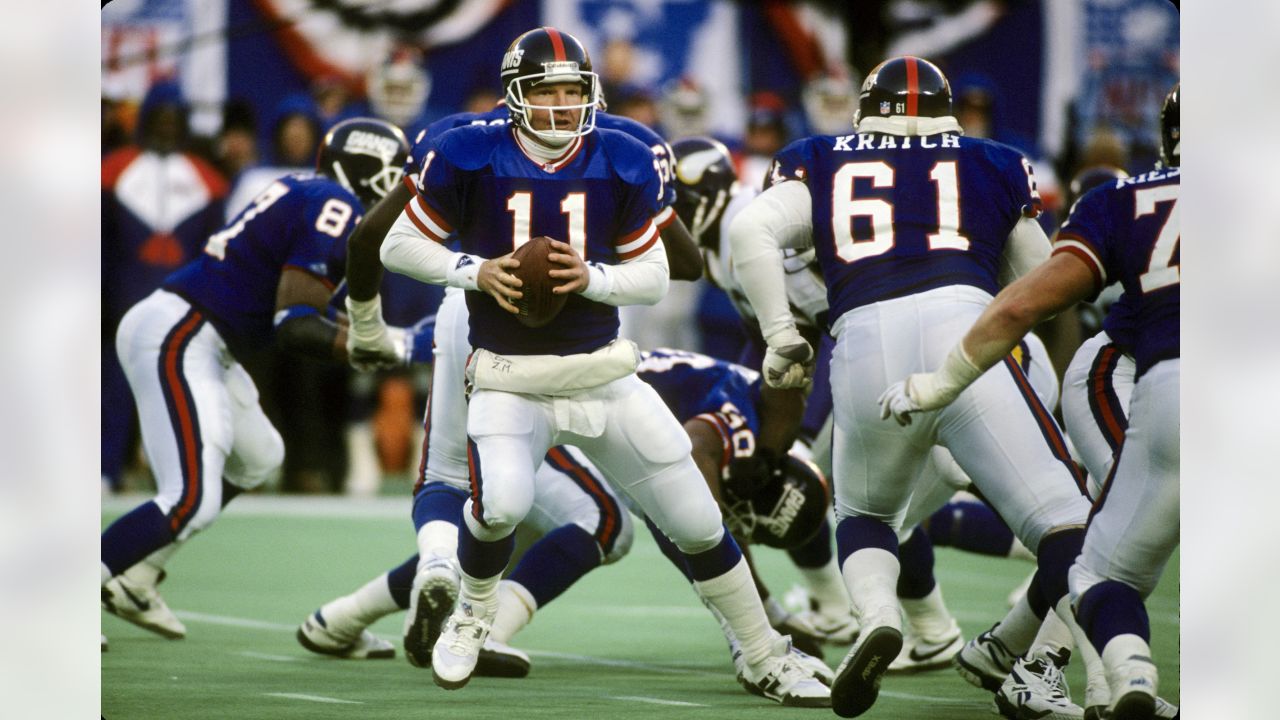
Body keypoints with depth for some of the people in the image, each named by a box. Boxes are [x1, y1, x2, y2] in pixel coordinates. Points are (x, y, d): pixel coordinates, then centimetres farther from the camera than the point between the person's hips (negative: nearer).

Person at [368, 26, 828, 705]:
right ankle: (471, 615, 4)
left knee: (697, 520, 4)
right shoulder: (470, 160, -7)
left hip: (602, 373, 3)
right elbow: (398, 246, 0)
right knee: (501, 503, -30)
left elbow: (654, 276, 4)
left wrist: (592, 278, -16)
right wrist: (475, 272, -15)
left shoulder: (620, 166, -1)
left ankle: (767, 661, 22)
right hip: (510, 382, -3)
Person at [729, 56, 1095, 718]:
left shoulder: (826, 170, 25)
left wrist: (779, 335, 12)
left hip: (865, 347, 1)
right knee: (1057, 516, -4)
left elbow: (749, 230, 9)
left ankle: (877, 617, -5)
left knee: (864, 515, 25)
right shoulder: (994, 169, 26)